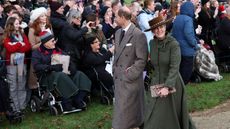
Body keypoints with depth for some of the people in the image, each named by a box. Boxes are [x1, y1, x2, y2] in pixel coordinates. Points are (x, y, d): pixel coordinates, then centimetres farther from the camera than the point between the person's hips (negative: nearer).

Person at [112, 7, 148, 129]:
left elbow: (142, 60, -14)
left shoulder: (138, 35, -15)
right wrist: (115, 71, 10)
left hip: (131, 79, -7)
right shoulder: (118, 33, 9)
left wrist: (129, 75, -16)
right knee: (120, 108, 14)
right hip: (118, 78, 7)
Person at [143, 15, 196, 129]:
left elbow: (174, 68, -21)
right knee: (152, 118, 5)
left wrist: (167, 86, -27)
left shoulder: (173, 44, -14)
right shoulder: (152, 43, 3)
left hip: (172, 84, -5)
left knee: (172, 115, 5)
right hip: (156, 84, 5)